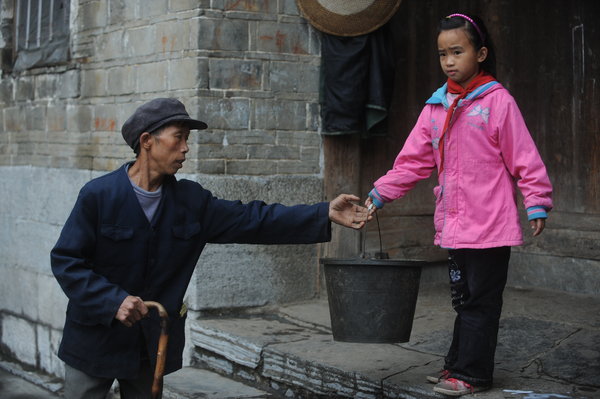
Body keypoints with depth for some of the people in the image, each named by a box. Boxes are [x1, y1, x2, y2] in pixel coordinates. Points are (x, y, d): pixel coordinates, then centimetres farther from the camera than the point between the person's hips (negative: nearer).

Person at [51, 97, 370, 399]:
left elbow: (252, 219, -1)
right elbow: (66, 261, -12)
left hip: (151, 343, 4)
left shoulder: (191, 201, 0)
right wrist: (113, 301, -25)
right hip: (95, 339, -4)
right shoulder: (98, 195, -13)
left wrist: (325, 214, -7)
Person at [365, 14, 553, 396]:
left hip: (490, 224, -6)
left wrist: (537, 204, -10)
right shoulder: (436, 107, 8)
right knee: (463, 298, 16)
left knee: (480, 300, 2)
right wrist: (380, 193, 0)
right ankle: (458, 365, 26)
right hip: (454, 224, 6)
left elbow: (524, 157, -8)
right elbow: (413, 161, 7)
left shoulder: (498, 101, -8)